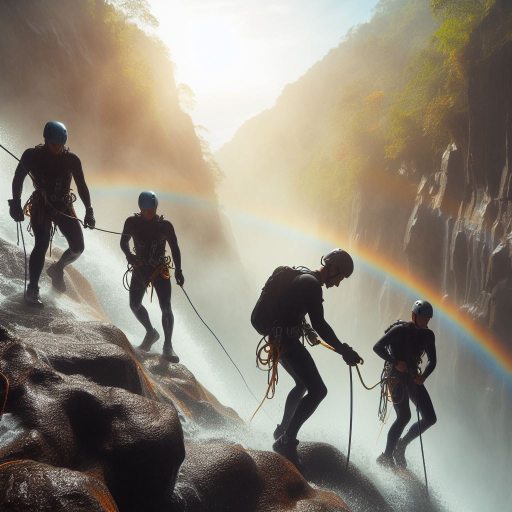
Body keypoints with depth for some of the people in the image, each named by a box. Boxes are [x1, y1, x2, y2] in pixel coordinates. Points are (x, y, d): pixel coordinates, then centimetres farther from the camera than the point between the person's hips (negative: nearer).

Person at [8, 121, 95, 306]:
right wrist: (16, 204, 0)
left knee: (78, 247, -4)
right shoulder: (32, 156, -7)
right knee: (41, 245, -17)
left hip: (65, 207, 3)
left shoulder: (72, 160, -3)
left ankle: (57, 268, 27)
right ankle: (32, 290, -8)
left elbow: (82, 186, 3)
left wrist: (89, 211, -1)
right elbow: (18, 179, 5)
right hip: (41, 207, -3)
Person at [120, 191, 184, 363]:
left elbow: (174, 248, 0)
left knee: (166, 307, -13)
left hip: (161, 270, -3)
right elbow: (124, 242, 7)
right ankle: (151, 332, 29)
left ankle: (168, 347, -7)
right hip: (140, 269, 3)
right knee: (135, 305, 4)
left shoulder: (165, 225, -9)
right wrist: (129, 255, -14)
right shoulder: (132, 222, -6)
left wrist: (178, 270, -7)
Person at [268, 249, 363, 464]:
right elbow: (319, 324, -25)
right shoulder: (312, 284, -17)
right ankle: (286, 441, -12)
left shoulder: (303, 278, 14)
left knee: (303, 384, 28)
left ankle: (283, 429, 38)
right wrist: (344, 351, -25)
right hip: (288, 341, -11)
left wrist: (307, 332, 45)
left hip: (281, 338, 11)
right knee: (318, 390, -13)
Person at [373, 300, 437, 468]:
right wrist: (395, 362, -23)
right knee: (404, 416, -21)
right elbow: (377, 347, -12)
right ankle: (386, 456, -8)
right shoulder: (400, 330, -10)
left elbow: (432, 360, 8)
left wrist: (424, 375, -12)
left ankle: (401, 445, 16)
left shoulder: (428, 335, 6)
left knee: (430, 418, -1)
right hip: (396, 376, -6)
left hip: (413, 378, 7)